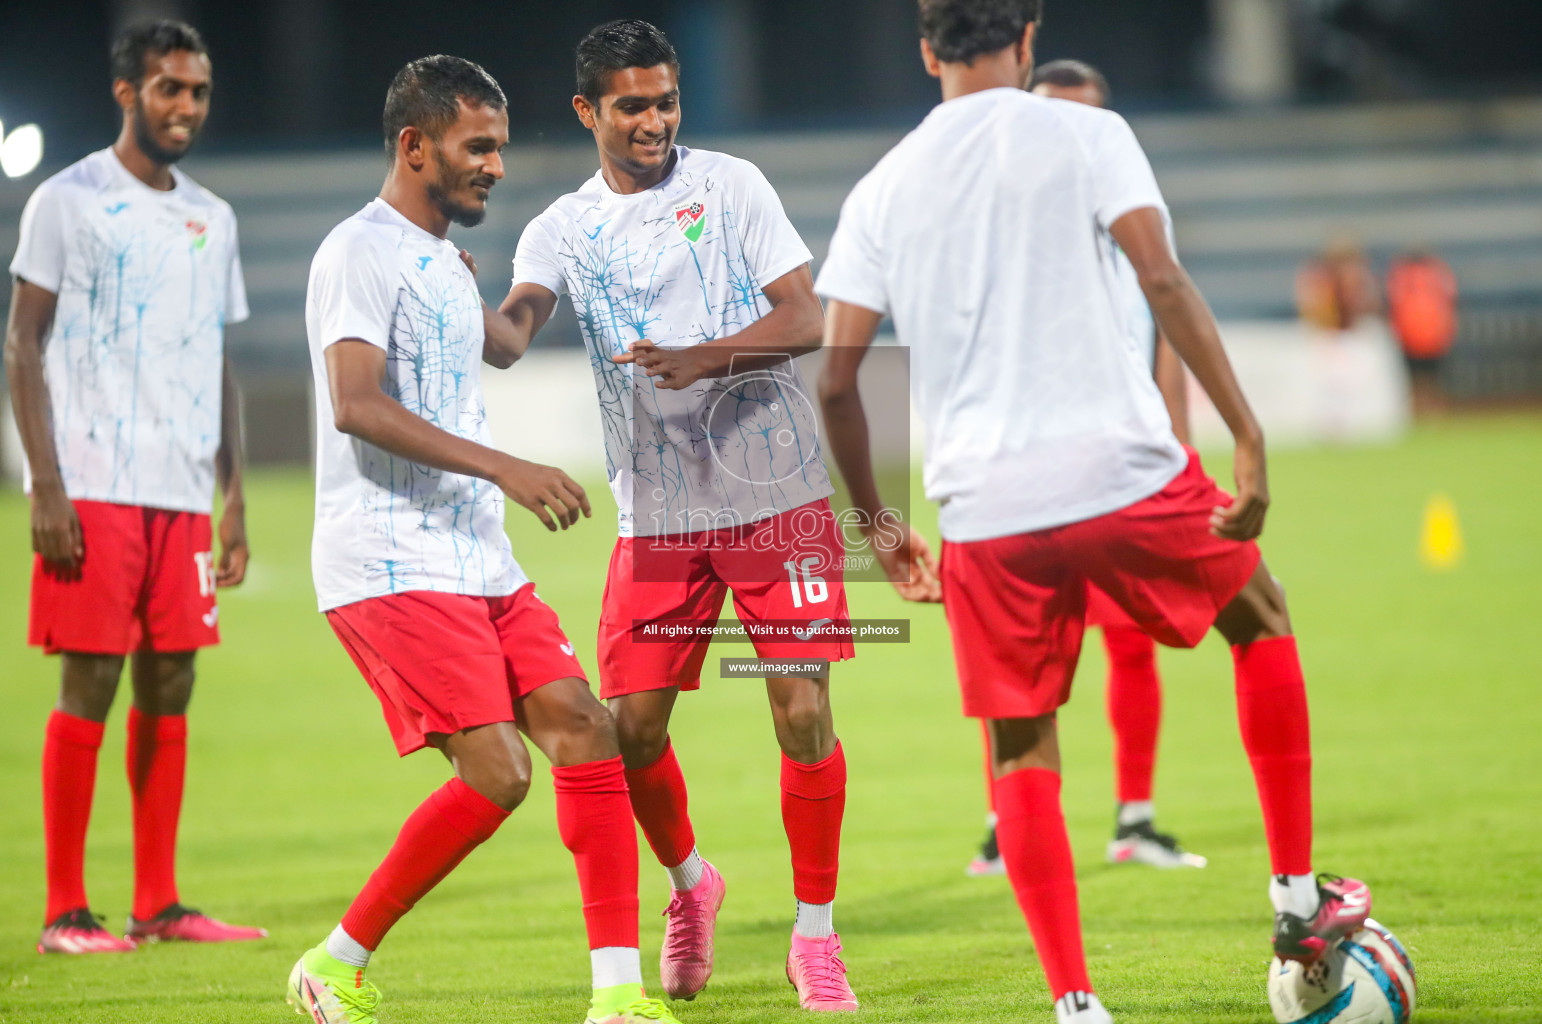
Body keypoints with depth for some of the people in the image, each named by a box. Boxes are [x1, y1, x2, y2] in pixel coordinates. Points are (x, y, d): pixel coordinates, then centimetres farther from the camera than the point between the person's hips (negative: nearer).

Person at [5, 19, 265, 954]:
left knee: (170, 690, 5)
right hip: (93, 489, -6)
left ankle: (160, 903, 10)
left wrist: (234, 500, 13)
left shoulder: (211, 219, 16)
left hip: (182, 493, 6)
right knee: (90, 689, -6)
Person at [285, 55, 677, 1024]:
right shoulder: (361, 254, -11)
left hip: (478, 563, 9)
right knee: (495, 772, -17)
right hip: (391, 568, -9)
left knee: (585, 727, -4)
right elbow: (357, 407, -24)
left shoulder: (444, 260, 19)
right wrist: (505, 468, -29)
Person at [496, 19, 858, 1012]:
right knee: (633, 723, -2)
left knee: (803, 711, -9)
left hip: (778, 495, -2)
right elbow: (513, 330, -11)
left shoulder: (730, 185, 2)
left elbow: (806, 321, -4)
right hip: (657, 514, 2)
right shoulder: (564, 229, 7)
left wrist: (707, 358, -21)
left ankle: (816, 935, 4)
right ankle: (691, 883, 27)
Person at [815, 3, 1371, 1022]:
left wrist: (879, 524, 20)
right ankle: (1299, 894, 24)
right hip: (1125, 474, -2)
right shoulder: (1085, 135, 2)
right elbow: (1162, 280, -11)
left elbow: (835, 379, 7)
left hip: (985, 508, 2)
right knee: (1262, 619, 24)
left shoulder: (882, 189, 11)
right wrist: (1249, 439, -11)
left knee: (1022, 751, 12)